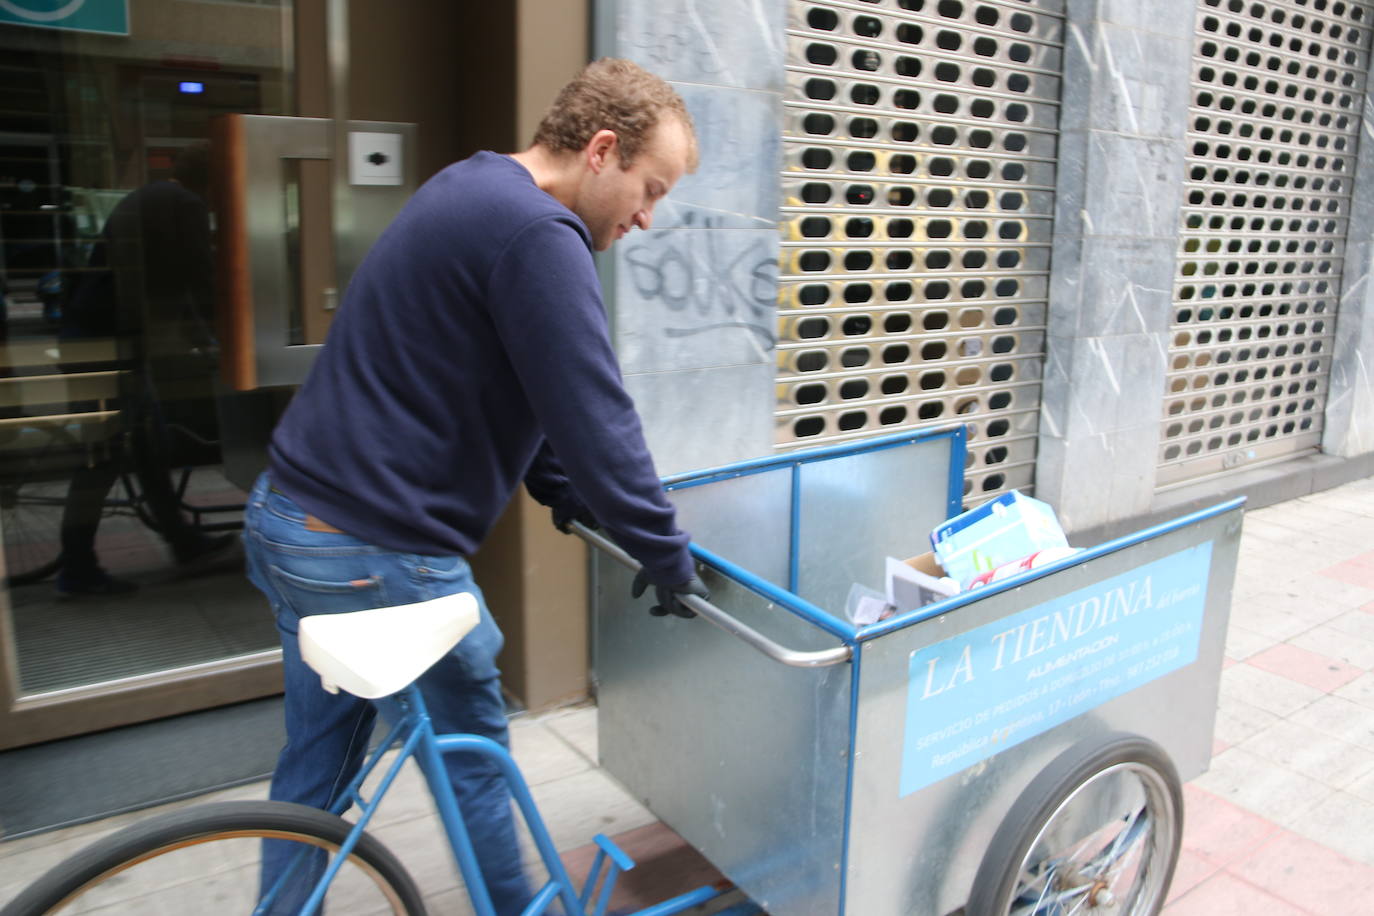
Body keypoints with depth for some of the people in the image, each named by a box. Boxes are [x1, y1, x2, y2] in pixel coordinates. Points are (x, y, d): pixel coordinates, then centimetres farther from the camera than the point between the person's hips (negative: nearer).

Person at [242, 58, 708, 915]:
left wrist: (564, 492, 16)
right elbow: (593, 416, -21)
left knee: (318, 759, 20)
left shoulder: (472, 190, 13)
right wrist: (667, 555, -10)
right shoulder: (537, 233, -19)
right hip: (375, 553, -9)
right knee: (474, 745, 12)